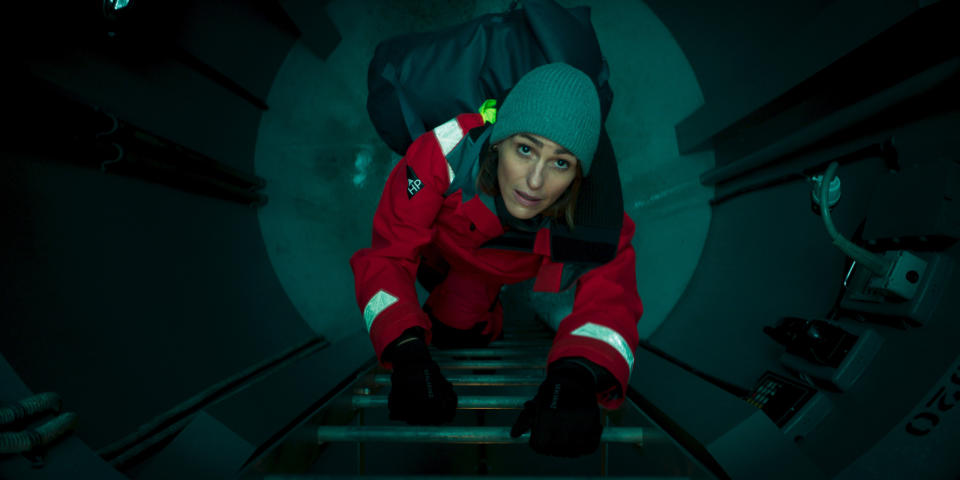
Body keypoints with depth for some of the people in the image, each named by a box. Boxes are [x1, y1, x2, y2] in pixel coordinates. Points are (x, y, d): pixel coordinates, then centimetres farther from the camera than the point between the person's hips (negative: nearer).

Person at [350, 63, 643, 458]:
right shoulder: (447, 152, -47)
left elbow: (610, 298, -44)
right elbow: (388, 256, -44)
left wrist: (576, 378, -66)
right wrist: (408, 353, -59)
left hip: (507, 269, 1)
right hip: (445, 243, -1)